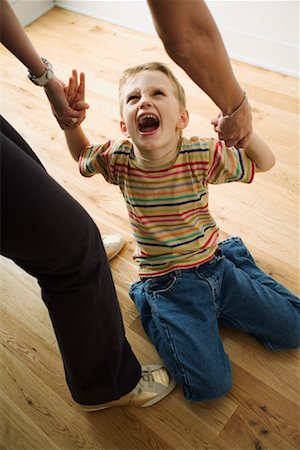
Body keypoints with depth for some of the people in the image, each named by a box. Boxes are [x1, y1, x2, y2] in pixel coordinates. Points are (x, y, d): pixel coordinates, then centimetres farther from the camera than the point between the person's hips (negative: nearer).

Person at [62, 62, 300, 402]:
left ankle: (233, 255, 25)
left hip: (214, 267, 2)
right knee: (210, 385, -11)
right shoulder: (118, 158, -13)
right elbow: (81, 154, 10)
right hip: (169, 284, -2)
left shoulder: (202, 154, -16)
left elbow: (265, 163, -5)